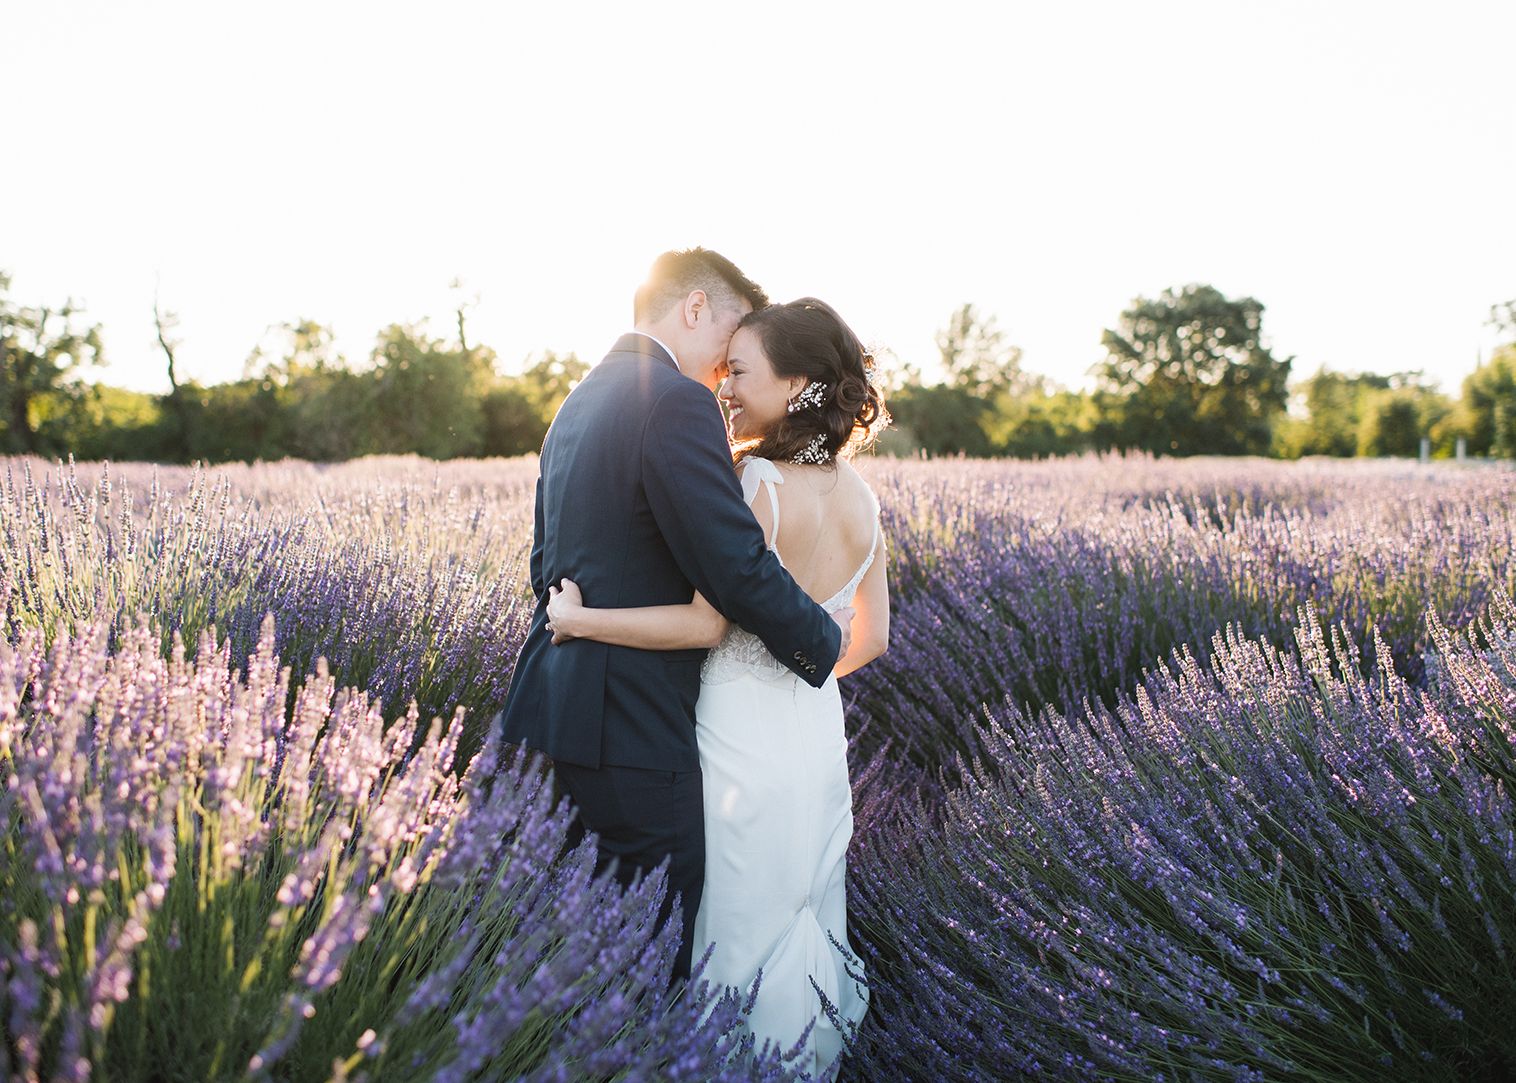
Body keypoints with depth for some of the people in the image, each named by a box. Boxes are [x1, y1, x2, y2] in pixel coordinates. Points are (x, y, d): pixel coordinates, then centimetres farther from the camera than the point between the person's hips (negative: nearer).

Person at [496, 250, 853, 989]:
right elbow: (738, 568, -20)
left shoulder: (578, 402, 15)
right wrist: (823, 639, -4)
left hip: (553, 707, 10)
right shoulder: (677, 403, -16)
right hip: (628, 726, -10)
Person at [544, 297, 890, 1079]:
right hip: (820, 733, 7)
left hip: (744, 735, -7)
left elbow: (704, 623, -20)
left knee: (742, 934, 8)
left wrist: (577, 618, -12)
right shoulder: (860, 496, 4)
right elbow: (870, 639, 10)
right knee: (808, 923, 20)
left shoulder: (757, 482, -18)